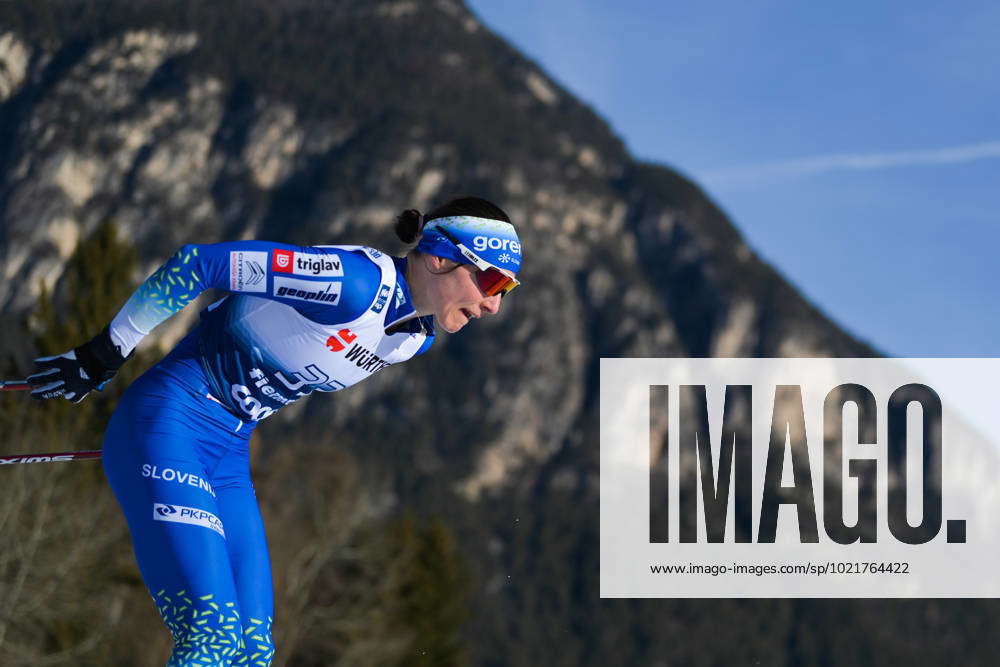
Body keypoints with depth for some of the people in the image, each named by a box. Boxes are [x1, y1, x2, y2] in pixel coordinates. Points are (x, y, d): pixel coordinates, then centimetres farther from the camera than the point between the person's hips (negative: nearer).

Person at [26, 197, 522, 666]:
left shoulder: (417, 338, 5)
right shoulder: (359, 281, -23)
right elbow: (200, 264, -21)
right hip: (167, 425, -9)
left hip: (230, 454, 9)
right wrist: (103, 356, -13)